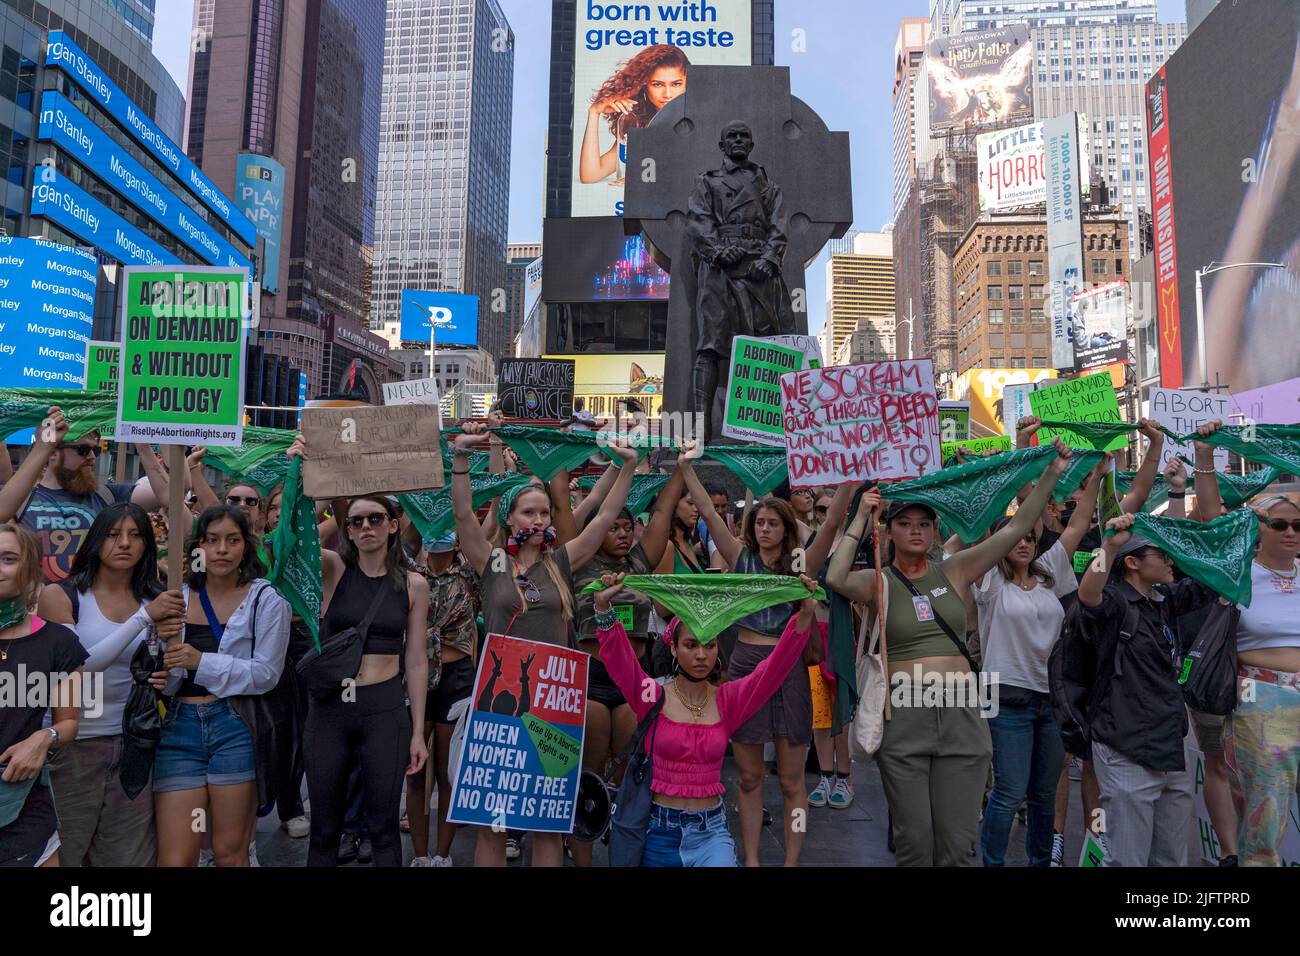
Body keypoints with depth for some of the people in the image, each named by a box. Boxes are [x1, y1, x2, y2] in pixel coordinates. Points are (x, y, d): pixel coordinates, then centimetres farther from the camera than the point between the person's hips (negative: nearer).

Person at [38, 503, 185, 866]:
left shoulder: (155, 600, 3)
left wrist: (163, 639, -15)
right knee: (64, 853, 9)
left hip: (133, 744, 3)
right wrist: (143, 618, -23)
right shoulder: (60, 595, -6)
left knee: (132, 854, 9)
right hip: (73, 745, -3)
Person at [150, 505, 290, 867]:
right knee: (174, 858, -1)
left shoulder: (266, 600, -1)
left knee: (230, 852, 7)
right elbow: (160, 662, 18)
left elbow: (266, 673, -8)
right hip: (179, 727, 3)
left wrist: (202, 662, -17)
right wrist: (158, 678, -5)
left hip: (235, 728, -3)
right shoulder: (176, 596, 10)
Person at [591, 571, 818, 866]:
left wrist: (805, 615, -28)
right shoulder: (653, 695, -6)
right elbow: (619, 660, -23)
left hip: (710, 831, 0)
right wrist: (603, 608, -40)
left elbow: (776, 666, -13)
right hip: (659, 828, 0)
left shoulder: (727, 700, -2)